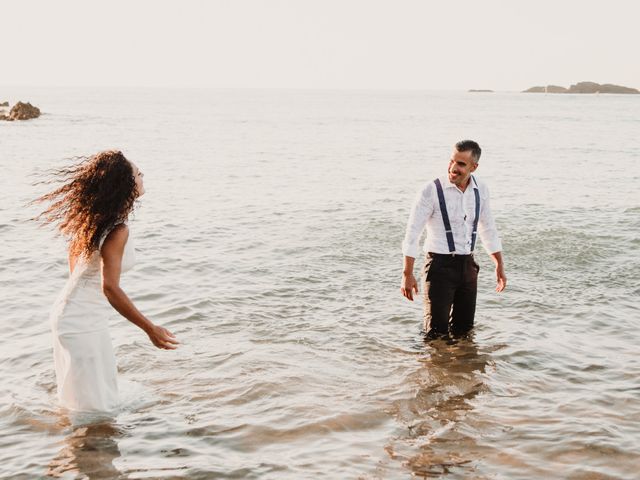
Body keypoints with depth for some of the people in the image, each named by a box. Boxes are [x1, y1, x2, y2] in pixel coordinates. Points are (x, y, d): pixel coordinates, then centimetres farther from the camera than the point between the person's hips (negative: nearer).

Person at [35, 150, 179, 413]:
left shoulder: (94, 218, 3)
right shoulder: (117, 230, -25)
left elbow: (74, 255, 17)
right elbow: (110, 287, -32)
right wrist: (150, 329, -30)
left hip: (71, 315, 10)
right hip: (82, 324, -10)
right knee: (96, 408, 2)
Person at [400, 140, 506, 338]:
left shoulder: (480, 189, 4)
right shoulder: (431, 190, -12)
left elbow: (488, 229, 17)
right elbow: (412, 234, -13)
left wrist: (499, 265, 18)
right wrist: (407, 274, -17)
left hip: (467, 265, 5)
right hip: (440, 265, -5)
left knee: (463, 329, 13)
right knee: (436, 332, -3)